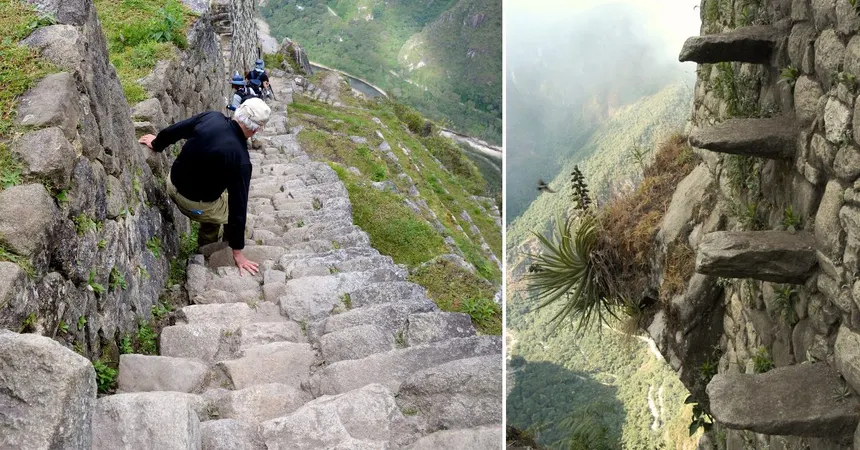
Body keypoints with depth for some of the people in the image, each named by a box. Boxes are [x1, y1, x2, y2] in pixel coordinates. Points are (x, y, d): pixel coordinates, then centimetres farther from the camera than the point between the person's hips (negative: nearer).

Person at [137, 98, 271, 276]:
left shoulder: (211, 117, -14)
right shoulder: (240, 160, -30)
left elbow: (174, 130, 2)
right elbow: (237, 206, -24)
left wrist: (156, 144, 25)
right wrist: (238, 251, -16)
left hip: (173, 184, 6)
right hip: (193, 204, -6)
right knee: (238, 210, 20)